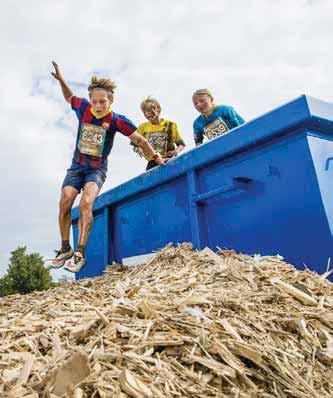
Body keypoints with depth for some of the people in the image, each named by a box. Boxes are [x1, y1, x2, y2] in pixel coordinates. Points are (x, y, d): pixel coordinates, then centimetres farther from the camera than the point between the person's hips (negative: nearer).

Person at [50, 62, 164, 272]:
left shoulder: (116, 120, -11)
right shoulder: (83, 108, -2)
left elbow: (139, 139, -4)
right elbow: (69, 97, 22)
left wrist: (156, 157, -4)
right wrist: (61, 79, 8)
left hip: (97, 170, -3)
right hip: (77, 166, 3)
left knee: (86, 203, -28)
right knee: (64, 204, -14)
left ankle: (80, 253, -22)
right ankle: (65, 249, 5)